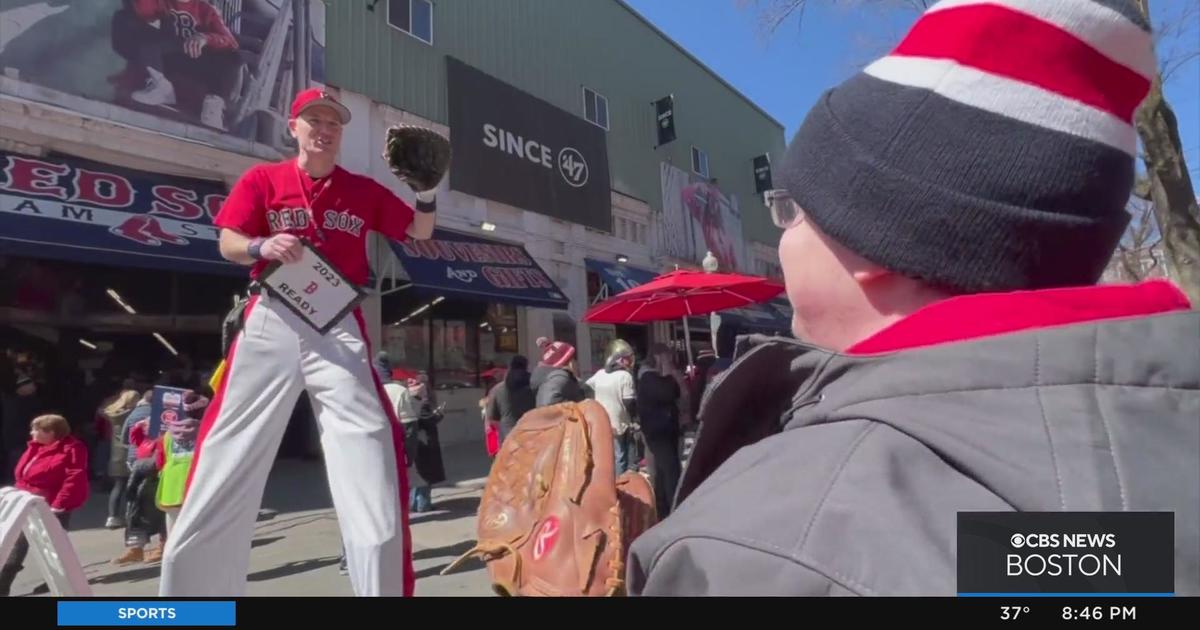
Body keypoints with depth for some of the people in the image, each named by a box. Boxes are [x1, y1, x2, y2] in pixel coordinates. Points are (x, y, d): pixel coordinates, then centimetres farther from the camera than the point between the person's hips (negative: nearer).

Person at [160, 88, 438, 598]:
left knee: (371, 442, -7)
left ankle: (386, 589, 5)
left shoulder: (364, 190, 13)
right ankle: (193, 588, 17)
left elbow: (420, 233, 14)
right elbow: (228, 244, 5)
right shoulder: (262, 179, 11)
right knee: (230, 452, 1)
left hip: (339, 326, 0)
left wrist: (426, 193, -4)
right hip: (272, 321, 0)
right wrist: (262, 247, -16)